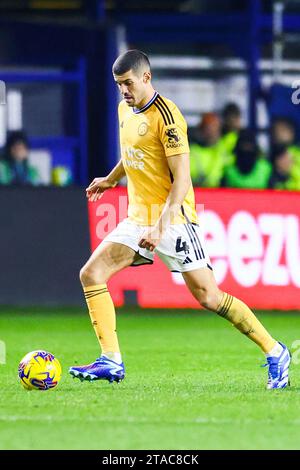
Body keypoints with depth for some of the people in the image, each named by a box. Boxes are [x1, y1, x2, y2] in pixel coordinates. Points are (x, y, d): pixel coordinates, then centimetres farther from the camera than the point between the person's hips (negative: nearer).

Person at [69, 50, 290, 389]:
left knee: (208, 297, -10)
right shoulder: (125, 110, 9)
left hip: (173, 217, -8)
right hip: (138, 218, 8)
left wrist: (160, 227, -28)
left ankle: (274, 353, 3)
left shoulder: (166, 116, -16)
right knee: (91, 274, -7)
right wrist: (111, 180, 41)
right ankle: (111, 362, -5)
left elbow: (182, 180, -20)